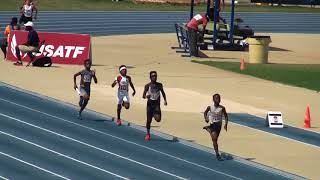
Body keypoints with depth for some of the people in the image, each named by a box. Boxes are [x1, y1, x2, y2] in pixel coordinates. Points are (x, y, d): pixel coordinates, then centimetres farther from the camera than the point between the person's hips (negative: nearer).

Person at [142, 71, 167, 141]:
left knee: (158, 119, -17)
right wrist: (146, 96, -31)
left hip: (157, 104, 1)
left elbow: (163, 93, 19)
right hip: (150, 103, -1)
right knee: (149, 120, 2)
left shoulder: (159, 85, 3)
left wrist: (165, 100, 6)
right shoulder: (147, 86, -5)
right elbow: (143, 96, -8)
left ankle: (155, 115, 19)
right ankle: (148, 134, 19)